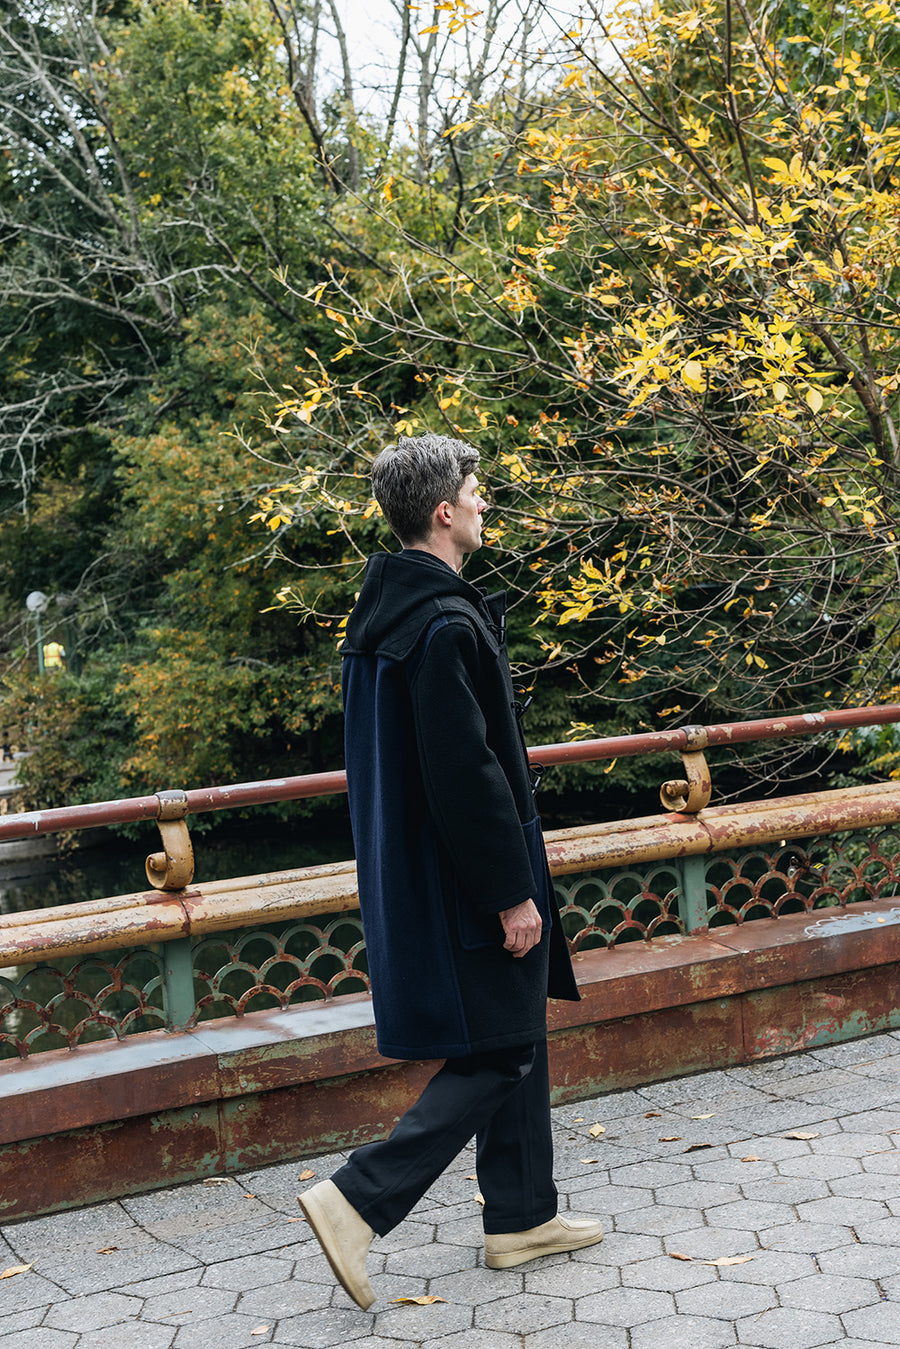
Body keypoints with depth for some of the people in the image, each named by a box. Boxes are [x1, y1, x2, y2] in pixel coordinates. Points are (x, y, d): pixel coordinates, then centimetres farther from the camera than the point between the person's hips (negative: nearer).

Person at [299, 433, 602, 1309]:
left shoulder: (380, 612, 9)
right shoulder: (446, 626, -23)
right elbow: (468, 772, -25)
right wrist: (512, 893, -18)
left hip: (415, 871, 10)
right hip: (464, 880, -10)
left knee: (515, 1037, 18)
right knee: (499, 1054, 0)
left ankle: (521, 1216, 27)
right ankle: (359, 1200, -1)